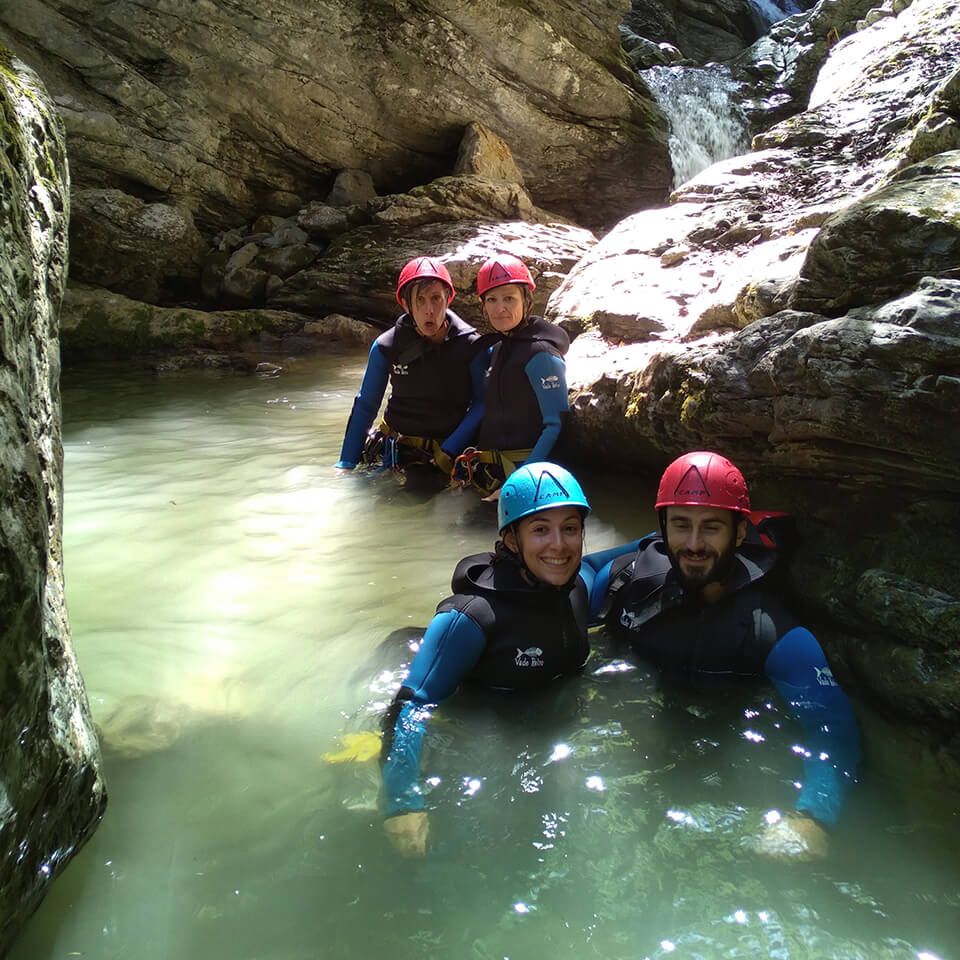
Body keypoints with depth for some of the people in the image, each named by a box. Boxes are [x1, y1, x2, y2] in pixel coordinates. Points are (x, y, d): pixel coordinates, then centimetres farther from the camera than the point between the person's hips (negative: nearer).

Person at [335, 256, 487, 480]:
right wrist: (345, 465, 1)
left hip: (450, 452, -1)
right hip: (397, 454, 1)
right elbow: (365, 406, 3)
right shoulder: (386, 347, -4)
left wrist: (448, 453, -16)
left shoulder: (472, 346, -8)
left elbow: (481, 403, -6)